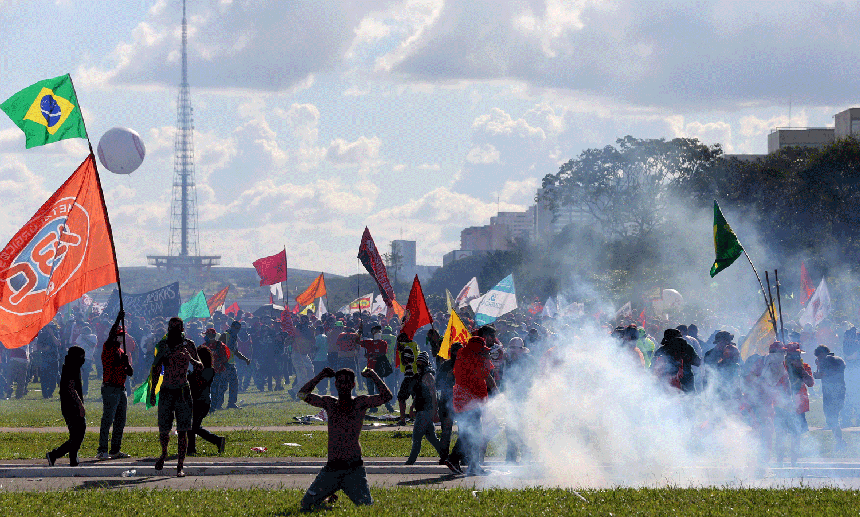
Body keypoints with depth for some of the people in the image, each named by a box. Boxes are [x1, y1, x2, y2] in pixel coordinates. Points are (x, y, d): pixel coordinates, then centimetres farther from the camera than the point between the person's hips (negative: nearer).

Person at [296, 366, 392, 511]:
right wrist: (319, 377, 4)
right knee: (307, 503, -5)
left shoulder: (361, 402, 4)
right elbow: (303, 394, 9)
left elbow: (386, 396, -6)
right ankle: (329, 499, 28)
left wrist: (374, 377, -9)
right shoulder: (329, 403, 12)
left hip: (354, 468, -2)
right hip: (331, 468, 2)